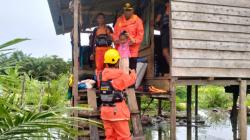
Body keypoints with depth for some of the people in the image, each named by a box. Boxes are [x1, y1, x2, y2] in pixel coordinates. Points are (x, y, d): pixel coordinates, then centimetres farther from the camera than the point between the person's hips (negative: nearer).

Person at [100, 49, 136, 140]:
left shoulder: (103, 74, 4)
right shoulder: (120, 75, -12)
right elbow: (131, 80, 6)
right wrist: (133, 72, 27)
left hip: (105, 111, 7)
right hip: (117, 111, -6)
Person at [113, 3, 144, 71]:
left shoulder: (137, 20, 2)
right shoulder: (119, 20, 13)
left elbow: (140, 35, -2)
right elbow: (115, 33, 13)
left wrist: (133, 41, -19)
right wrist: (117, 40, -7)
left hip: (132, 51, -3)